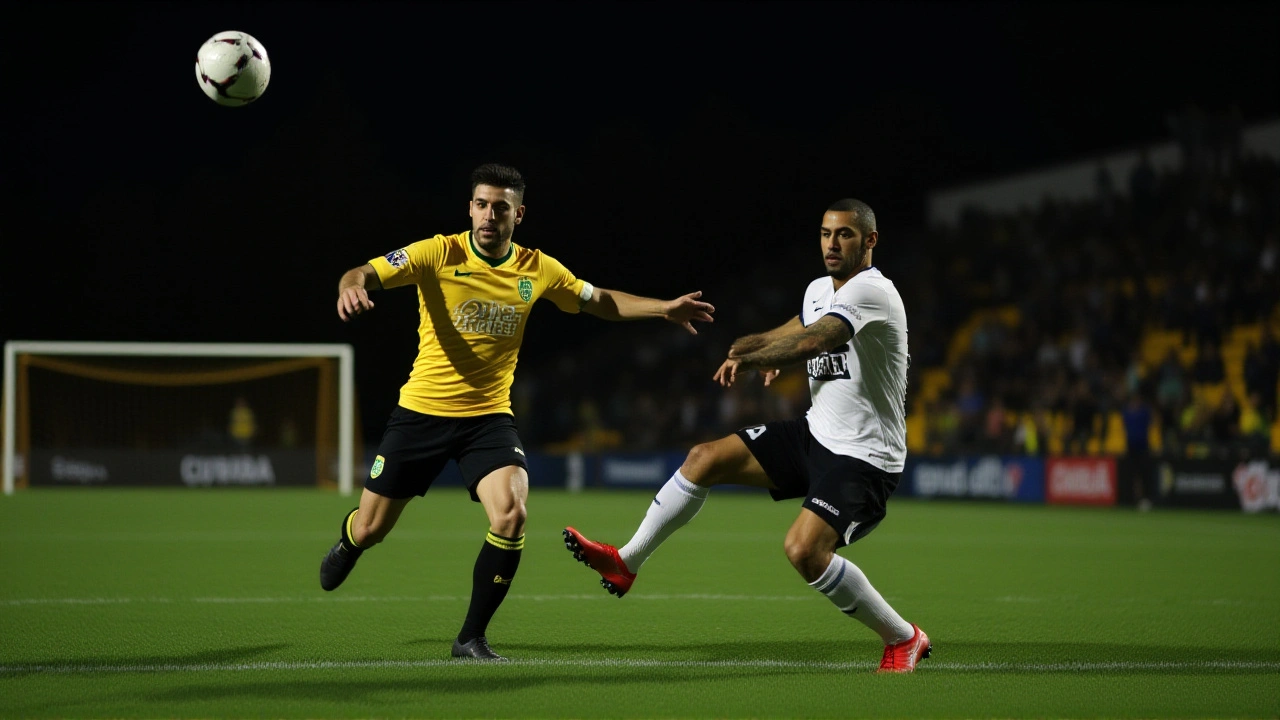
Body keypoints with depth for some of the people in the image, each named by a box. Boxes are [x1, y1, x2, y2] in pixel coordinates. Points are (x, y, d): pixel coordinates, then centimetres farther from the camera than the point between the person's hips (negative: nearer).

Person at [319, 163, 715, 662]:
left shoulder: (538, 269, 0)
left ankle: (472, 638, -7)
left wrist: (664, 308, 4)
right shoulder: (439, 254, -11)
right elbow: (365, 274, -20)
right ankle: (347, 542, 49)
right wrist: (351, 286, -44)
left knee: (511, 514, -24)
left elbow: (601, 302, 16)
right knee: (370, 530, 6)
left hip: (489, 417, 2)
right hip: (422, 411, -1)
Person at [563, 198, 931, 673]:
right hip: (816, 433, 9)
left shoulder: (871, 291, -20)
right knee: (705, 459, 4)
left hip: (864, 456, -9)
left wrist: (748, 356, -20)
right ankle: (625, 563, 18)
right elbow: (794, 333, 25)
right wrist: (758, 351, 1)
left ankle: (903, 639, -8)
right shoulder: (820, 290, 9)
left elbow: (812, 341, -33)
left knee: (803, 548, -27)